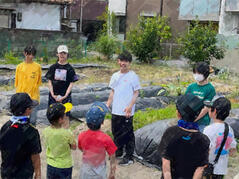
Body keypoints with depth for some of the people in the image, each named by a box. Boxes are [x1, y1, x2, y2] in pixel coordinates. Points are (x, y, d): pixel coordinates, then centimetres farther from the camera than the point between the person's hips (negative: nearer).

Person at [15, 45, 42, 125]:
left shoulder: (37, 67, 1)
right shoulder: (19, 67, 3)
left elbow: (38, 82, 5)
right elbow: (17, 83, 6)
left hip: (34, 97, -1)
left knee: (32, 120, 4)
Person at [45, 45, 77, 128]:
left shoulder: (69, 68, 0)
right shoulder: (53, 67, 5)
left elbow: (71, 83, -2)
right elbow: (50, 81, 5)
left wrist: (65, 96, -12)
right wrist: (52, 94, -7)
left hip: (65, 96, -2)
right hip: (53, 96, 2)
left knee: (65, 116, 1)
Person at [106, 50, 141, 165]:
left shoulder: (133, 76, -7)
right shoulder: (115, 76, 11)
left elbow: (136, 93, -8)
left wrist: (130, 106, -18)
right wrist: (108, 104, 11)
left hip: (126, 112, -6)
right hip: (115, 111, 6)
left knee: (128, 134, 0)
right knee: (116, 132, 17)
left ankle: (129, 157, 10)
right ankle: (118, 152, 33)